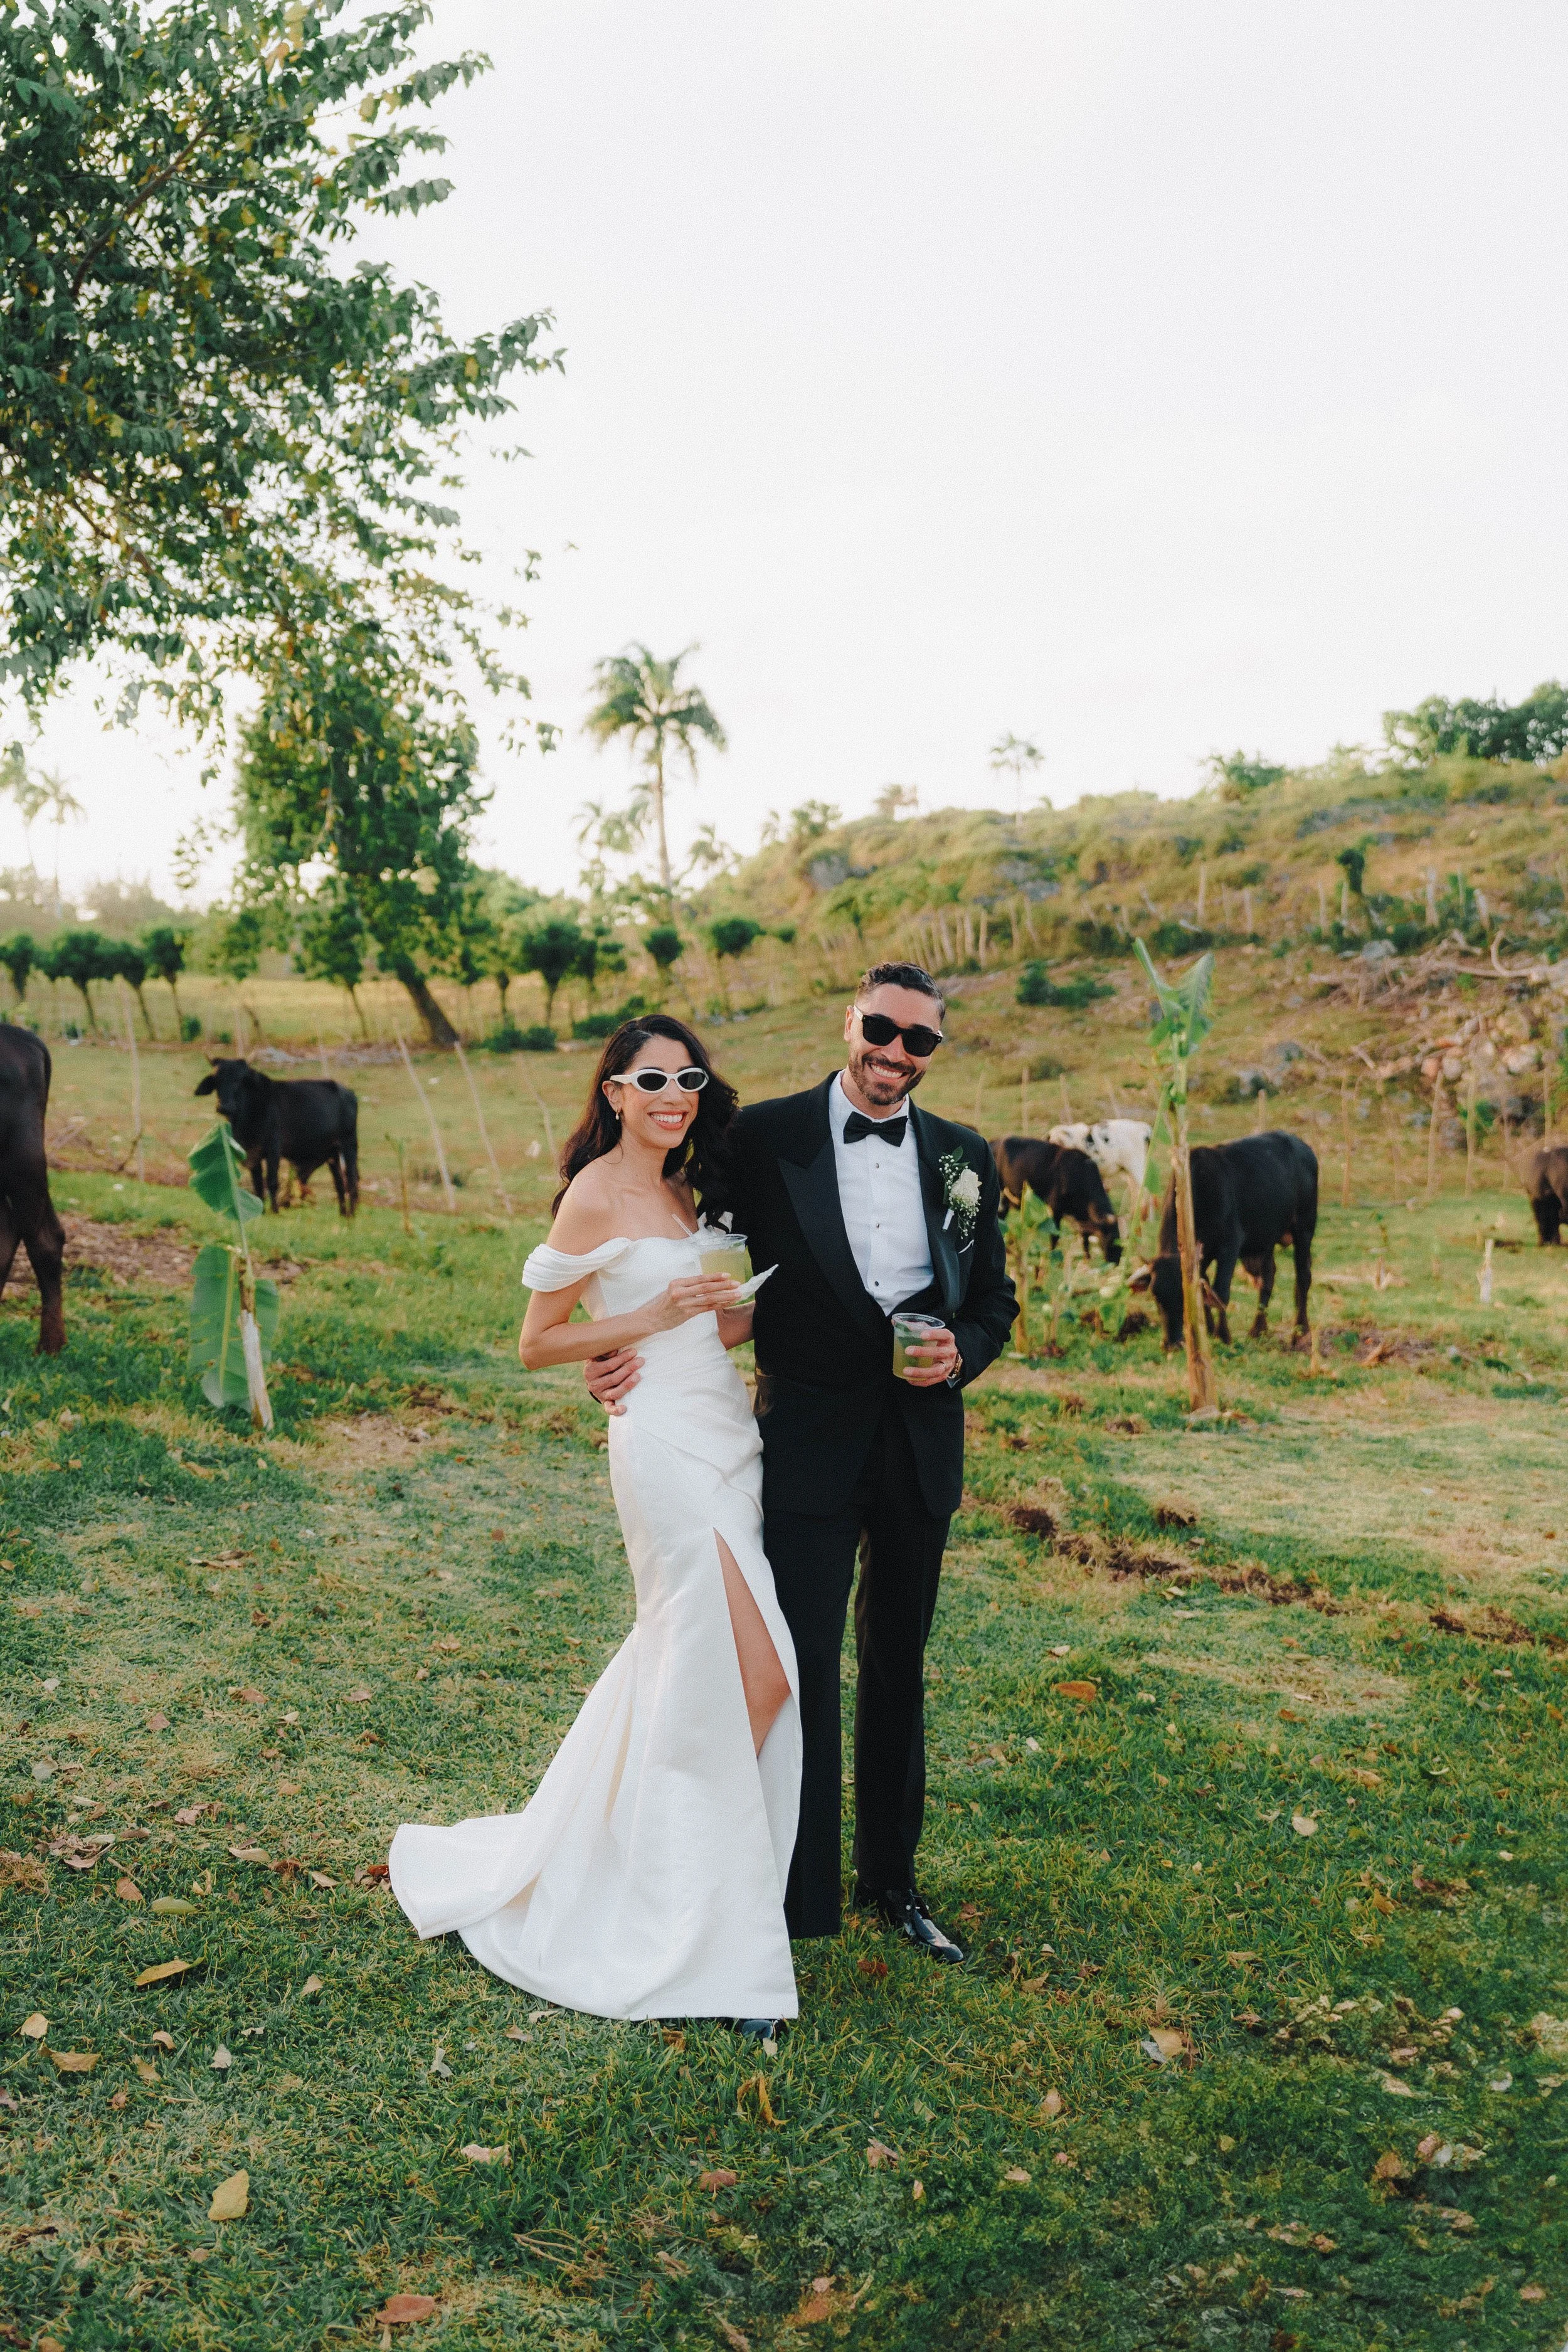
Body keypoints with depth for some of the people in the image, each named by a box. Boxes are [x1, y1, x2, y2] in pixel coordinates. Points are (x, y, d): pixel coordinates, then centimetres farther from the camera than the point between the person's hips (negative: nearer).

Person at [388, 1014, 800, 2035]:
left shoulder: (680, 1190, 15)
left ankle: (601, 1847, 31)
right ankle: (712, 1923, 9)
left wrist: (757, 1311, 7)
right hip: (666, 1442, -8)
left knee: (679, 1661, 13)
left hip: (728, 1434, 9)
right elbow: (538, 1342, -7)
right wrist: (654, 1315, -15)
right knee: (758, 1673, -7)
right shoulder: (597, 1193, -9)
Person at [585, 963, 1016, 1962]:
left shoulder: (964, 1157, 6)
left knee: (899, 1666, 17)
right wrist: (632, 1337, -17)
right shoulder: (767, 1137, -4)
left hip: (920, 1447, 4)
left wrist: (962, 1350, -9)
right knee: (801, 1667, -1)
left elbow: (995, 1299, 11)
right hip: (808, 1440, -3)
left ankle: (891, 1876, 34)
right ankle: (798, 1895, 15)